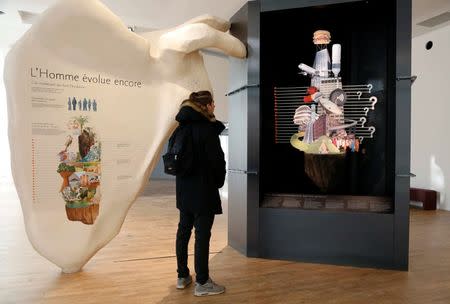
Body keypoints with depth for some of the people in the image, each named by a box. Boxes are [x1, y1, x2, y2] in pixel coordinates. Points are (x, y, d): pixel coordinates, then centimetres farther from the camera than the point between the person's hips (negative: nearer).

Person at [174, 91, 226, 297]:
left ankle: (182, 276, 27)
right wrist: (219, 181, -1)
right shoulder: (207, 128, -15)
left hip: (184, 187, 8)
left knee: (184, 230, 14)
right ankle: (202, 283, 10)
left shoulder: (183, 126, 8)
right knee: (202, 234, 0)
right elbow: (217, 159, -14)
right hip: (203, 188, -8)